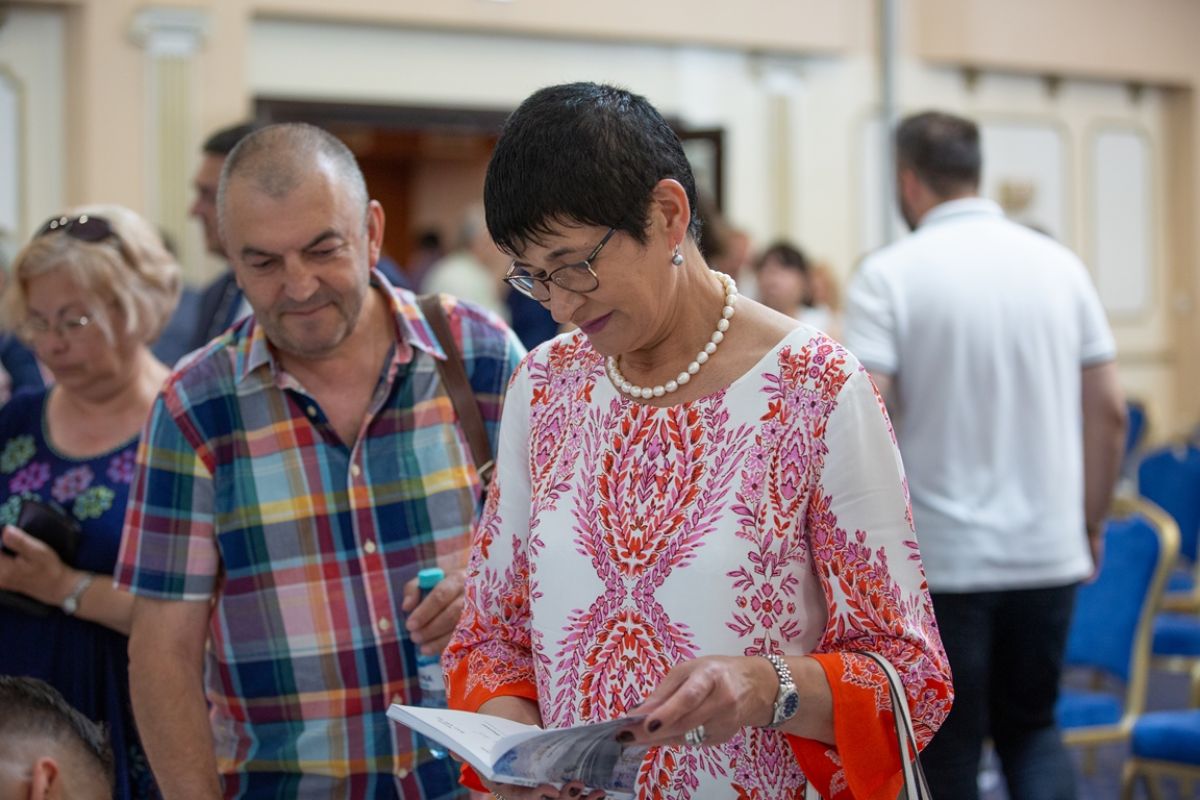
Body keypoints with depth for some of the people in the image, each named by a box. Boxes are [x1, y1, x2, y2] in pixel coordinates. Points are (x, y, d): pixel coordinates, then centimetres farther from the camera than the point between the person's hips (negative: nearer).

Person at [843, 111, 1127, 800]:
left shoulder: (891, 274, -9)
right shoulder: (1060, 265, 4)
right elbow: (1110, 411, 6)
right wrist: (1091, 523, 17)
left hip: (942, 560, -4)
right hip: (1048, 553, 4)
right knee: (1031, 726, 21)